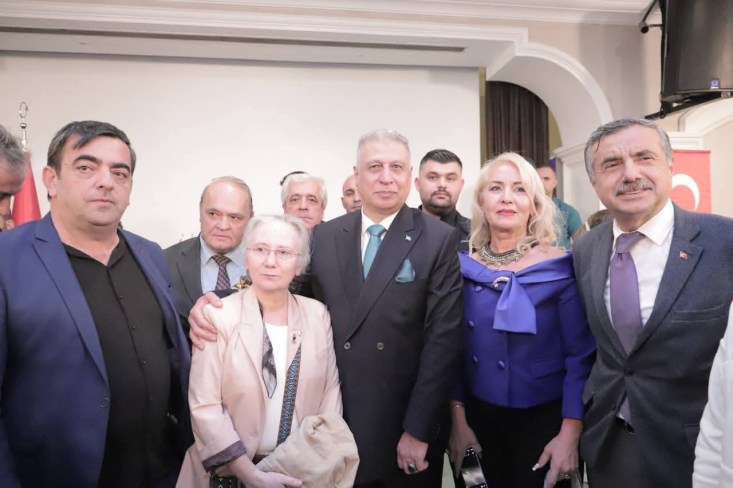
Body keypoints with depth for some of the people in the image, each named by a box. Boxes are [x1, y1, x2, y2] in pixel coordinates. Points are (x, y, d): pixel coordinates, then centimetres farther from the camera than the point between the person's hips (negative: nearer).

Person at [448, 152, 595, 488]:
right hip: (479, 417, 3)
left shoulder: (559, 267, -11)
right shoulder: (463, 267, -4)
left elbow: (581, 356, -10)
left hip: (544, 419, -2)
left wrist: (570, 434, -14)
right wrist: (458, 418, 0)